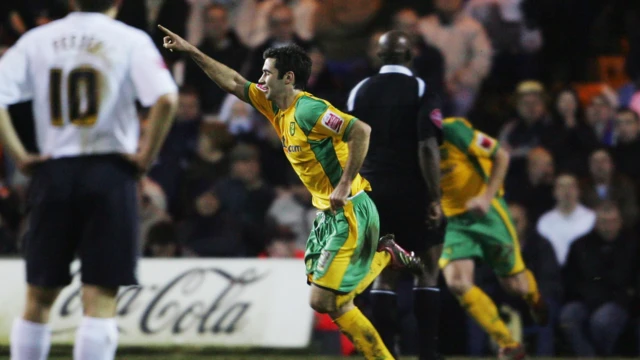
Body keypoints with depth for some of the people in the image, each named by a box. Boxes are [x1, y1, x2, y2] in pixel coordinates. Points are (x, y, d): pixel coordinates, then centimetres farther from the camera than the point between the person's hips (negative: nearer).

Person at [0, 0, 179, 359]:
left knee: (39, 298, 13)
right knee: (101, 299, -1)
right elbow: (166, 99, -16)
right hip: (110, 172, -3)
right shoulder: (130, 40, -2)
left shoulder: (38, 40, 6)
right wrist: (147, 155, -5)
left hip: (53, 173, 3)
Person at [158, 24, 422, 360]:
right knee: (331, 300, 8)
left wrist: (345, 184, -25)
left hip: (349, 212, -9)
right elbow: (233, 82, 17)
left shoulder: (308, 110, -18)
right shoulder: (276, 107, 9)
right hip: (328, 211, 9)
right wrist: (190, 51, 15)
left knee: (324, 300, -12)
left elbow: (361, 130, -27)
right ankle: (387, 254, 20)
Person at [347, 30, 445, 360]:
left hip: (374, 193, 4)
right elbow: (427, 148, -15)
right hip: (413, 194, -4)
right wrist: (434, 198, -13)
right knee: (428, 272, 6)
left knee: (384, 276, 8)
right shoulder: (420, 91, -7)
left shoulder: (360, 91, 6)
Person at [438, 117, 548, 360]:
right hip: (455, 221, 4)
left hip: (486, 212, -4)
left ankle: (534, 297, 44)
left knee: (515, 285, 2)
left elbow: (501, 156, -13)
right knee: (456, 282, -19)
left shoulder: (451, 130, -19)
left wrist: (487, 196, -24)